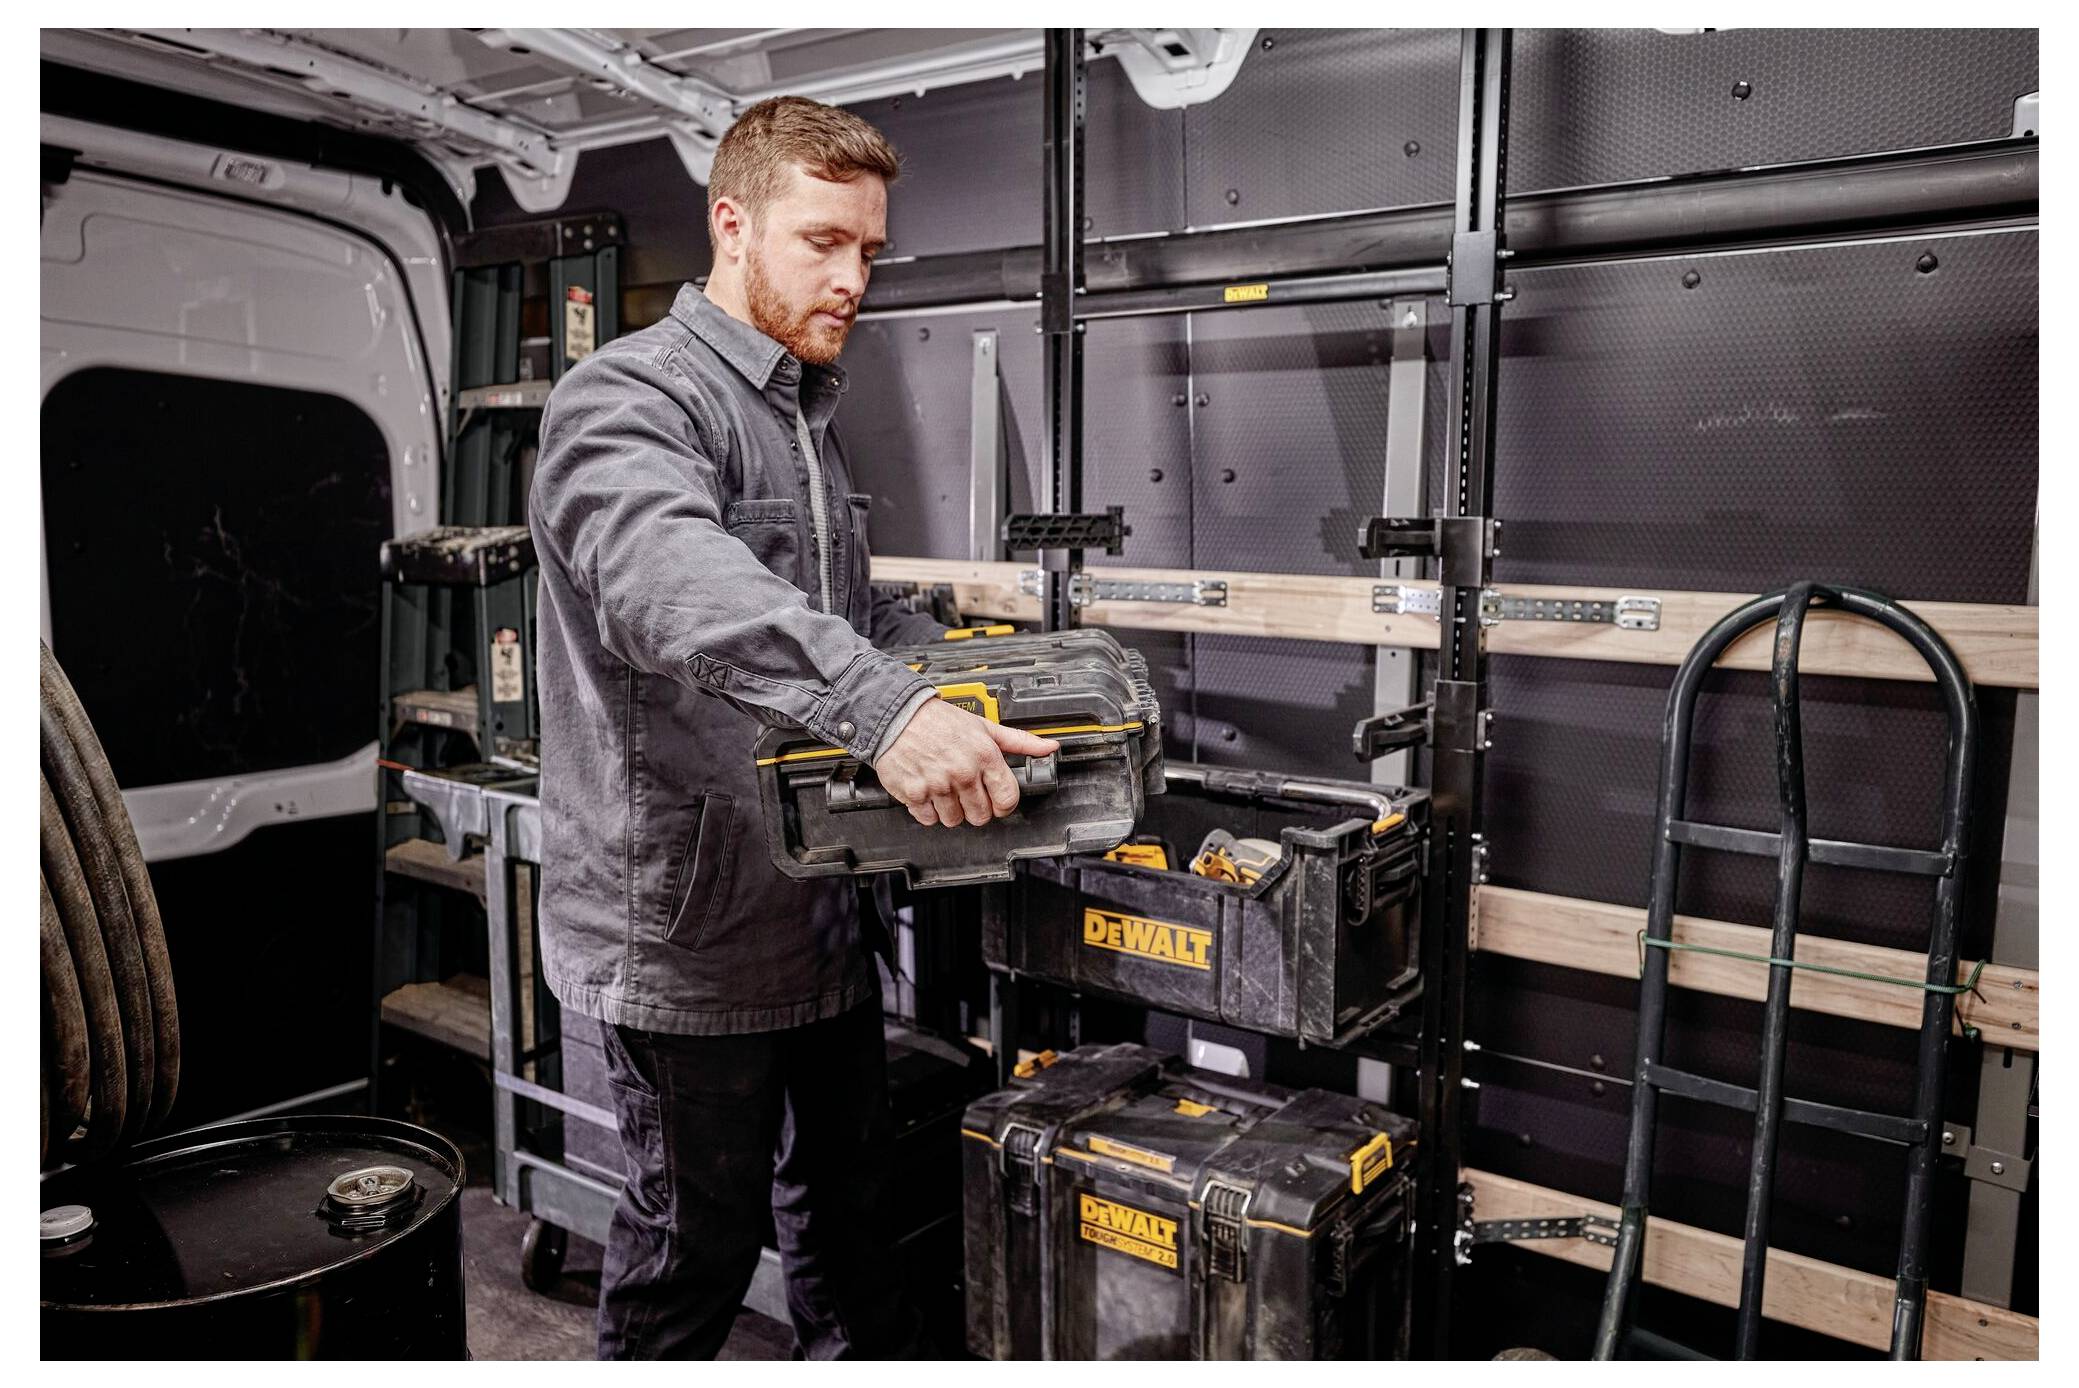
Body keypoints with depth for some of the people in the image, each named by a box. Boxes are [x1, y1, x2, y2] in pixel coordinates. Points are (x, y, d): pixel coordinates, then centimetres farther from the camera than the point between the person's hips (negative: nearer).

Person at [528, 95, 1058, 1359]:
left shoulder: (811, 421, 15)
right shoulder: (630, 399, -16)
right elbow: (668, 574, -37)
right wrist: (882, 706, -51)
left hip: (823, 916, 9)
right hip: (691, 932, -8)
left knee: (850, 1211, 22)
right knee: (695, 1249, 10)